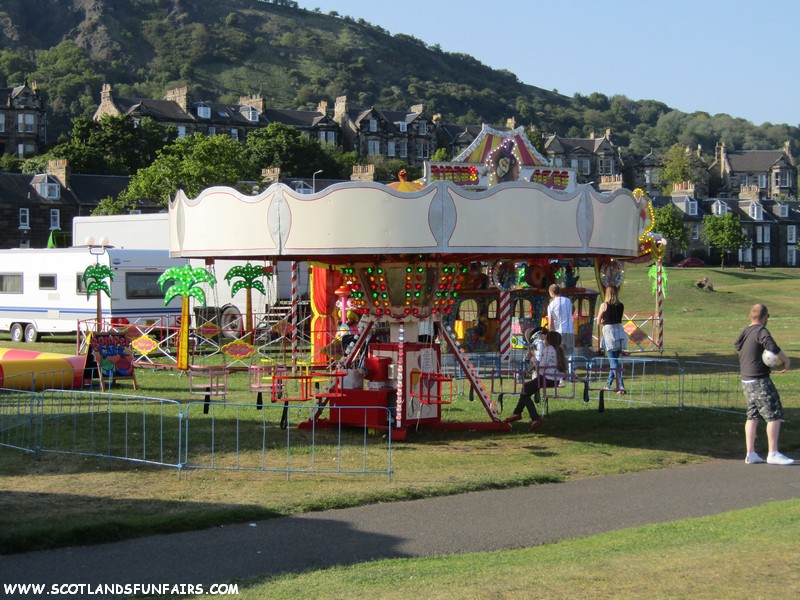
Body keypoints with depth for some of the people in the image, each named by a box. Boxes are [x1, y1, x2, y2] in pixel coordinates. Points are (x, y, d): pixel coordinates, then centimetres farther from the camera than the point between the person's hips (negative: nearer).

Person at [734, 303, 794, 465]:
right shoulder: (761, 332, -13)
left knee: (752, 416, 14)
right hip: (760, 381, -9)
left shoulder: (743, 333, 13)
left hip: (746, 380, 9)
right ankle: (773, 454, -4)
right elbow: (772, 347, -30)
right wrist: (786, 360, -14)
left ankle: (750, 454, 13)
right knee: (774, 415, -3)